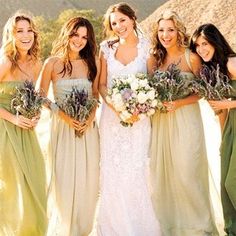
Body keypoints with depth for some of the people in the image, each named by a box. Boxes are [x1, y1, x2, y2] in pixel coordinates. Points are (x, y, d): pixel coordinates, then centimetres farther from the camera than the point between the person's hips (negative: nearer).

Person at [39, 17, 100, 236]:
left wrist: (91, 116, -7)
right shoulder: (52, 63, -5)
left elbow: (96, 94, 10)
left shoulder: (93, 62, 2)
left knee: (87, 178, 6)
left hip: (87, 127, 2)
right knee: (64, 178, 0)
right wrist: (63, 115, -12)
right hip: (62, 127, -2)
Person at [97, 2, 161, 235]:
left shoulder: (146, 48, -2)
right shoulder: (107, 48, 3)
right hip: (111, 117, 2)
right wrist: (115, 106, -11)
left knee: (135, 171, -1)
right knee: (112, 171, 5)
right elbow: (102, 84, 6)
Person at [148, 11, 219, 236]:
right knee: (161, 173, 5)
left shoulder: (191, 58, -6)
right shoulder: (155, 60, 7)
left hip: (185, 121, -4)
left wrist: (178, 103, -17)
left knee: (186, 174, -4)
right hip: (160, 122, 4)